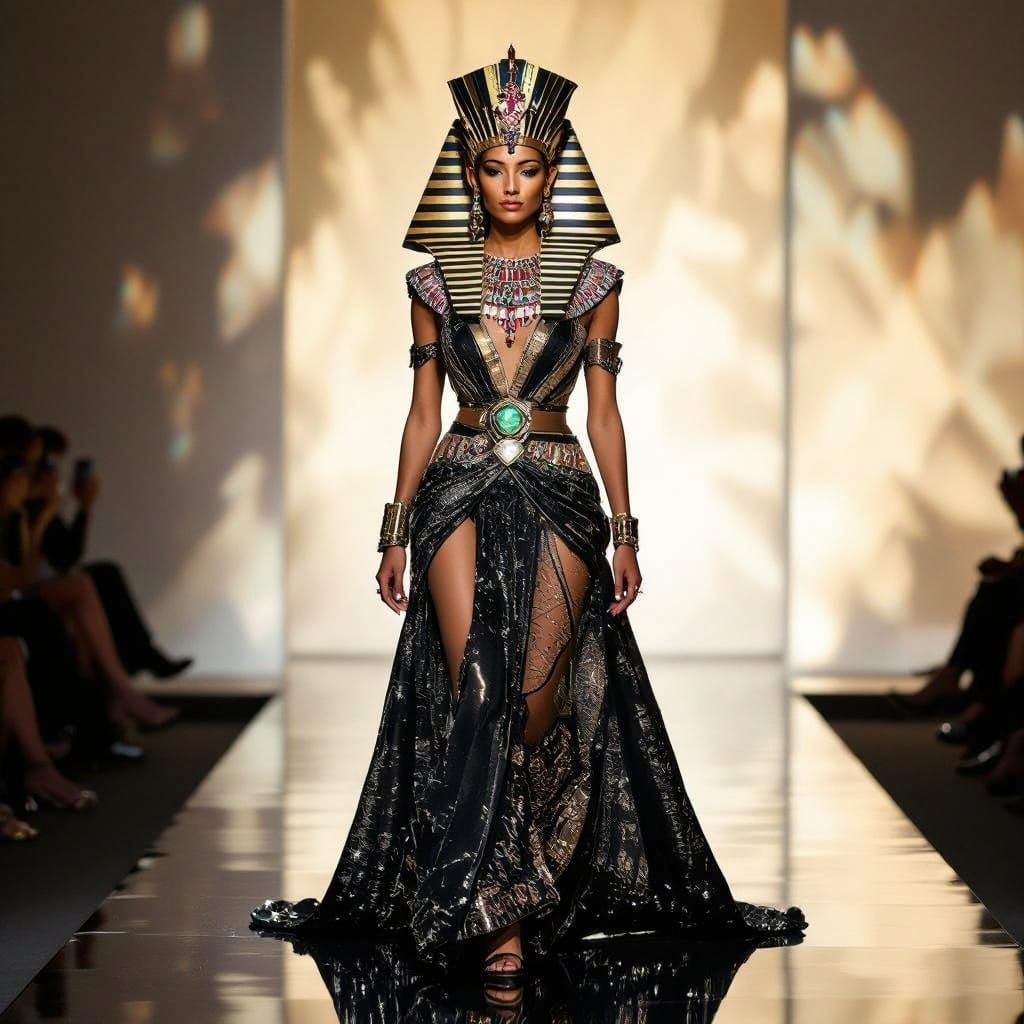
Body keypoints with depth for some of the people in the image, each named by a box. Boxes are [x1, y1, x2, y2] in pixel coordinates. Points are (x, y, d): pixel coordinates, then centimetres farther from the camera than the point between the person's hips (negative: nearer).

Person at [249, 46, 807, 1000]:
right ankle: (499, 917, -11)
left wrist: (624, 532, 3)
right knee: (474, 692, -13)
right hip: (462, 494, 0)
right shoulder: (437, 280, 8)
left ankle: (502, 904, 4)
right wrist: (396, 533, 8)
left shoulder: (590, 279, 7)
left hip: (558, 493, 0)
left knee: (538, 701, -7)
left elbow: (603, 414, 8)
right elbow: (422, 416, 11)